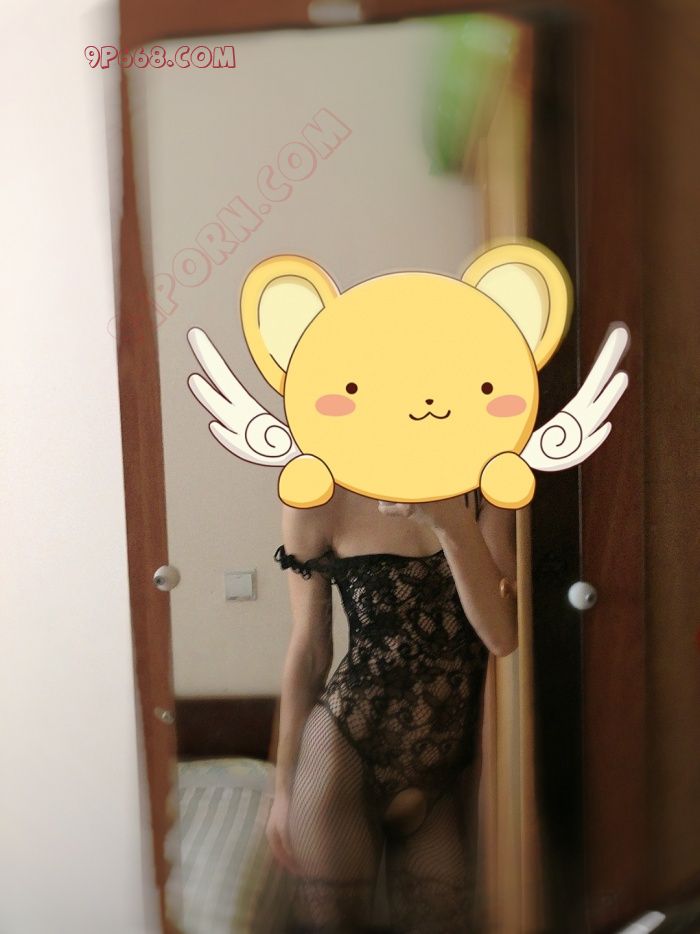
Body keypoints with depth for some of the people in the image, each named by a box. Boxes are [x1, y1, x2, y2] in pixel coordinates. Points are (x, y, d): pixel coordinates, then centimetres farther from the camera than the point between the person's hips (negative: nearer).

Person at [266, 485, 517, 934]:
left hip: (450, 761, 3)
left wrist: (451, 522, -27)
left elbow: (505, 635, -13)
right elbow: (309, 651, -2)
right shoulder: (320, 494, -10)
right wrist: (285, 786, 6)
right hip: (346, 749, -2)